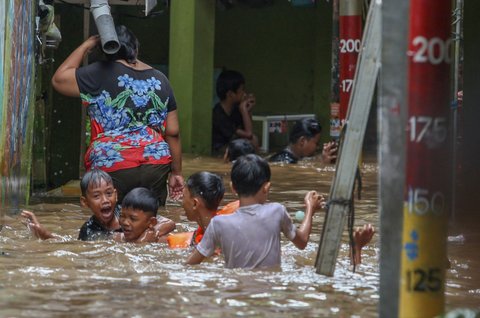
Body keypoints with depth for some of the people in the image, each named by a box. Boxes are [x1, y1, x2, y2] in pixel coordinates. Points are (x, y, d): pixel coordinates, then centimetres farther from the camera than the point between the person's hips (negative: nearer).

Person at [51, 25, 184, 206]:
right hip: (155, 167, 4)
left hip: (112, 169, -4)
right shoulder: (160, 80, 11)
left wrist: (85, 46, 12)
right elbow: (172, 133, 11)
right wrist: (176, 172, 18)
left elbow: (59, 80, 5)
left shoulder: (101, 75, -3)